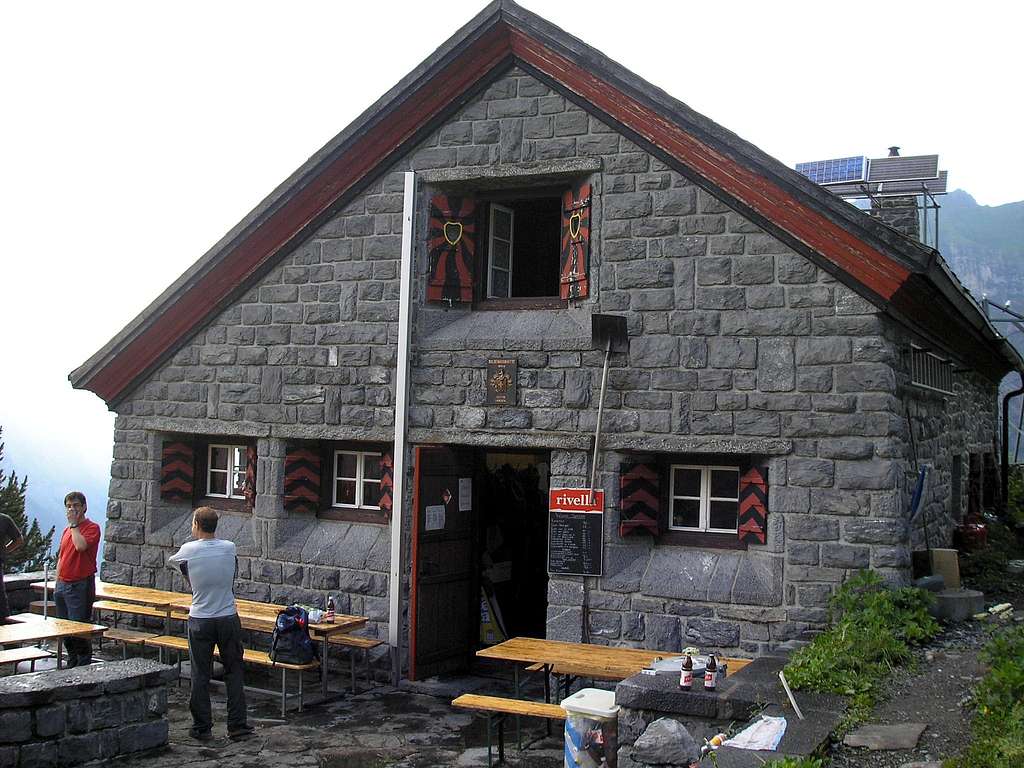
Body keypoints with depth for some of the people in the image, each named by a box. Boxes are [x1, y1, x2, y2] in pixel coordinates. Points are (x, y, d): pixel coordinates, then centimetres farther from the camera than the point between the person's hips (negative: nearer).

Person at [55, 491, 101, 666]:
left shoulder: (92, 528, -7)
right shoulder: (67, 530, 16)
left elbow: (81, 546, -27)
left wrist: (74, 524, -15)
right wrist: (58, 584, 17)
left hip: (80, 585, -8)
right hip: (63, 584, 8)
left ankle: (84, 666, -1)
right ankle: (72, 664, 24)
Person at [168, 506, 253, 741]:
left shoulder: (188, 550, -9)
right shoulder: (229, 548, -4)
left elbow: (171, 561, 11)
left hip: (200, 621, -1)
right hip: (228, 618, 1)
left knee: (200, 675, 8)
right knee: (234, 672, 10)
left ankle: (202, 728, 13)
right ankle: (237, 725, 12)